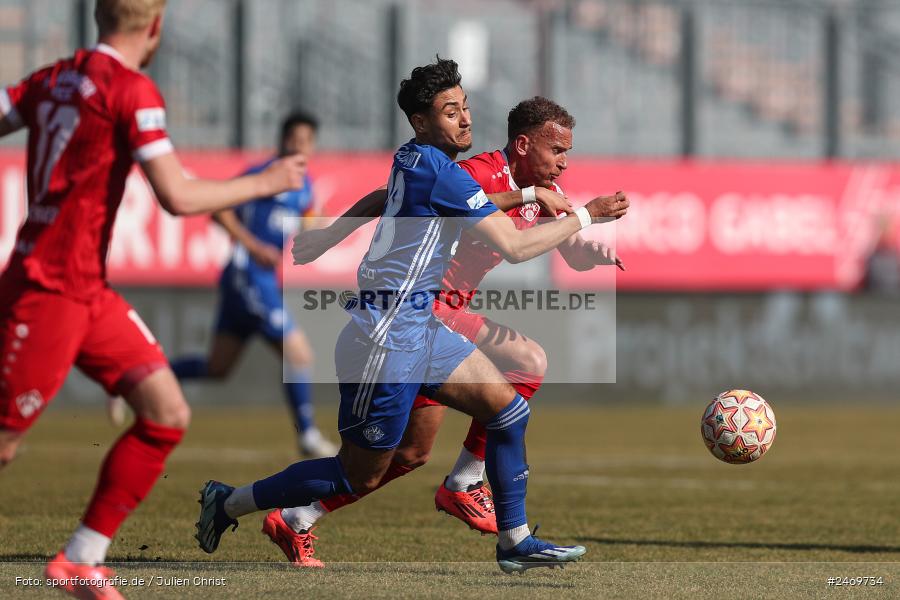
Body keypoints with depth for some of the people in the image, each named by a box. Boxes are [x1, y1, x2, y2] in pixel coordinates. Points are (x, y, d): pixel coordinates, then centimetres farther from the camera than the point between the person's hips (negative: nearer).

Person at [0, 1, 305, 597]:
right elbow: (178, 196, -16)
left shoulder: (52, 80, 10)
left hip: (88, 290, 9)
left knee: (168, 415, 3)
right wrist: (264, 183, -4)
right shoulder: (133, 91, -14)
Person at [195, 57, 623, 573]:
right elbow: (514, 247, -18)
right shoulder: (440, 171, -19)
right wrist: (583, 217, -9)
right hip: (390, 333, -10)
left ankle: (515, 541, 11)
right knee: (361, 475, 1)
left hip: (420, 326, 10)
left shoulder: (411, 160, 9)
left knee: (509, 410, 5)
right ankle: (228, 504, 14)